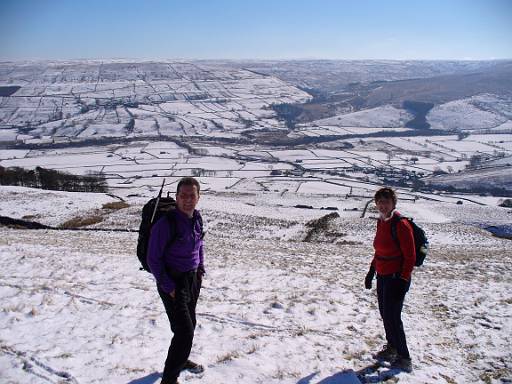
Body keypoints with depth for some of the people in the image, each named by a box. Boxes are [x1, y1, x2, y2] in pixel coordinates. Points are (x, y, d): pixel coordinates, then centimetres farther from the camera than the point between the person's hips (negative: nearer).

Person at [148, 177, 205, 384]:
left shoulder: (197, 218, -3)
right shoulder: (166, 223, -24)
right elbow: (153, 259, -17)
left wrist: (201, 269, 10)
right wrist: (168, 287, -17)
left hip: (193, 279, 7)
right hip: (173, 282, -7)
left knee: (189, 323, 22)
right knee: (184, 331, -7)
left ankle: (181, 359, 46)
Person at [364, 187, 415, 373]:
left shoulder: (401, 225, -18)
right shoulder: (381, 223, 7)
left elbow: (410, 256, -17)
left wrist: (403, 280, -19)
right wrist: (371, 272, 17)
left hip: (396, 278, -8)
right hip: (382, 277, 8)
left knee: (392, 318, -3)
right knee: (385, 314, 17)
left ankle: (404, 359, 12)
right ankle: (392, 348, 36)